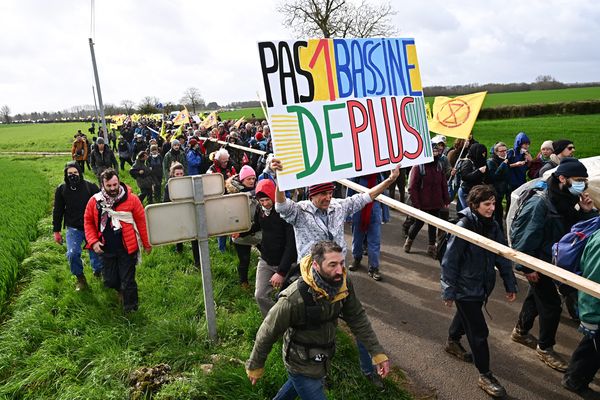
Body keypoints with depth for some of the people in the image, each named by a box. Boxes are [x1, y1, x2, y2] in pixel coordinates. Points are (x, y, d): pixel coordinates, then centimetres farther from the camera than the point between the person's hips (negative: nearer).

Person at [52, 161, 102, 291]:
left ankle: (98, 271, 39)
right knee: (73, 254, -13)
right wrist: (56, 231, 9)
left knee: (96, 253, 7)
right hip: (73, 228, 1)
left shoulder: (91, 187, -8)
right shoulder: (61, 189, -1)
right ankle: (80, 278, 12)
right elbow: (57, 211, 8)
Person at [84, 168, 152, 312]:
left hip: (127, 248, -3)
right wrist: (93, 241, -6)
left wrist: (146, 243, -2)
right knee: (110, 281, 15)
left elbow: (142, 221, -6)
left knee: (128, 282, 2)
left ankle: (130, 310, 22)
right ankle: (120, 290, 50)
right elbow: (88, 222, 7)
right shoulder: (95, 201, -4)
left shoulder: (131, 199, -12)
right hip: (106, 249, 3)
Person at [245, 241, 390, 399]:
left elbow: (358, 319, -5)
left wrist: (377, 352, -8)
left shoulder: (344, 285, -20)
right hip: (302, 366, -6)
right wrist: (254, 366, -9)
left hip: (323, 358, 7)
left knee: (297, 384, 33)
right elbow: (268, 333, -22)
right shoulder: (295, 298, -37)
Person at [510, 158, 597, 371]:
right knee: (551, 305, -1)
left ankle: (521, 331, 43)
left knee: (537, 296, 23)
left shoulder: (566, 202, 1)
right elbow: (525, 237, -25)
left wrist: (587, 212, -13)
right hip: (539, 263, -9)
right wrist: (527, 267, -22)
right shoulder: (539, 203, -25)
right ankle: (545, 348, 19)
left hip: (553, 261, 9)